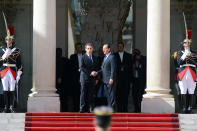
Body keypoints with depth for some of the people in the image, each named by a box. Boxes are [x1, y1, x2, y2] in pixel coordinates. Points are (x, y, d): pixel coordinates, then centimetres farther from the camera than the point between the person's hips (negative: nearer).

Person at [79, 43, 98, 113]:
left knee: (91, 94, 2)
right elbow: (82, 67, -9)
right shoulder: (83, 57, -1)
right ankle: (83, 108, -1)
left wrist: (96, 78, 8)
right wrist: (89, 73, -16)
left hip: (92, 78, 4)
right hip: (85, 78, -4)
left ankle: (91, 109, 3)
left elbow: (96, 68, 16)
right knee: (83, 93, -3)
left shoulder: (94, 58, 14)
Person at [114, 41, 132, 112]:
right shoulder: (114, 55, 8)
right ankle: (119, 110, 2)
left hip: (126, 78, 0)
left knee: (126, 94, -3)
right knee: (118, 94, -2)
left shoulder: (128, 56, 11)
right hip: (118, 78, 0)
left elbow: (130, 67, 9)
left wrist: (130, 76, 0)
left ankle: (125, 109, 2)